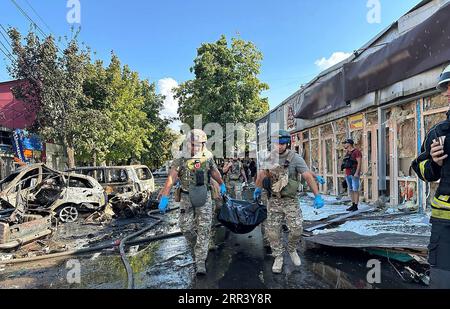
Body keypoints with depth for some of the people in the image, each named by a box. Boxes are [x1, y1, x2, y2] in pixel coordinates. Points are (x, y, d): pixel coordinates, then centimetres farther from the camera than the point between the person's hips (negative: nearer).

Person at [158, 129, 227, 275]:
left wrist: (222, 185, 34)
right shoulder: (180, 160, -7)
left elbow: (215, 172, 18)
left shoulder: (208, 158, 0)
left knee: (203, 230, -2)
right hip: (186, 198, 0)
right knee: (186, 228, 7)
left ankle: (200, 262, 8)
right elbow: (171, 179, -17)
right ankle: (196, 248, 38)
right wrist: (164, 197, -29)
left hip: (204, 198, 1)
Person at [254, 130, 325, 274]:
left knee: (296, 229, -1)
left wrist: (317, 196, -23)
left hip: (290, 200, -2)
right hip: (273, 200, 3)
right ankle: (278, 258, 24)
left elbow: (308, 176, -17)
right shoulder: (269, 158, 0)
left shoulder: (295, 158, -12)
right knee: (273, 231, 4)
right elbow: (261, 174, 17)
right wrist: (258, 189, 27)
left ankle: (292, 250, 31)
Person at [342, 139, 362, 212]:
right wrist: (346, 173, 17)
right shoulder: (348, 153, 17)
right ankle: (353, 205, 15)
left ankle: (356, 206, -2)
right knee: (350, 190, 9)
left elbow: (359, 163, -15)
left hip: (354, 174, -8)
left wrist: (357, 173, -21)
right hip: (348, 174, 9)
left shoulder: (356, 152, -9)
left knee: (355, 190, -5)